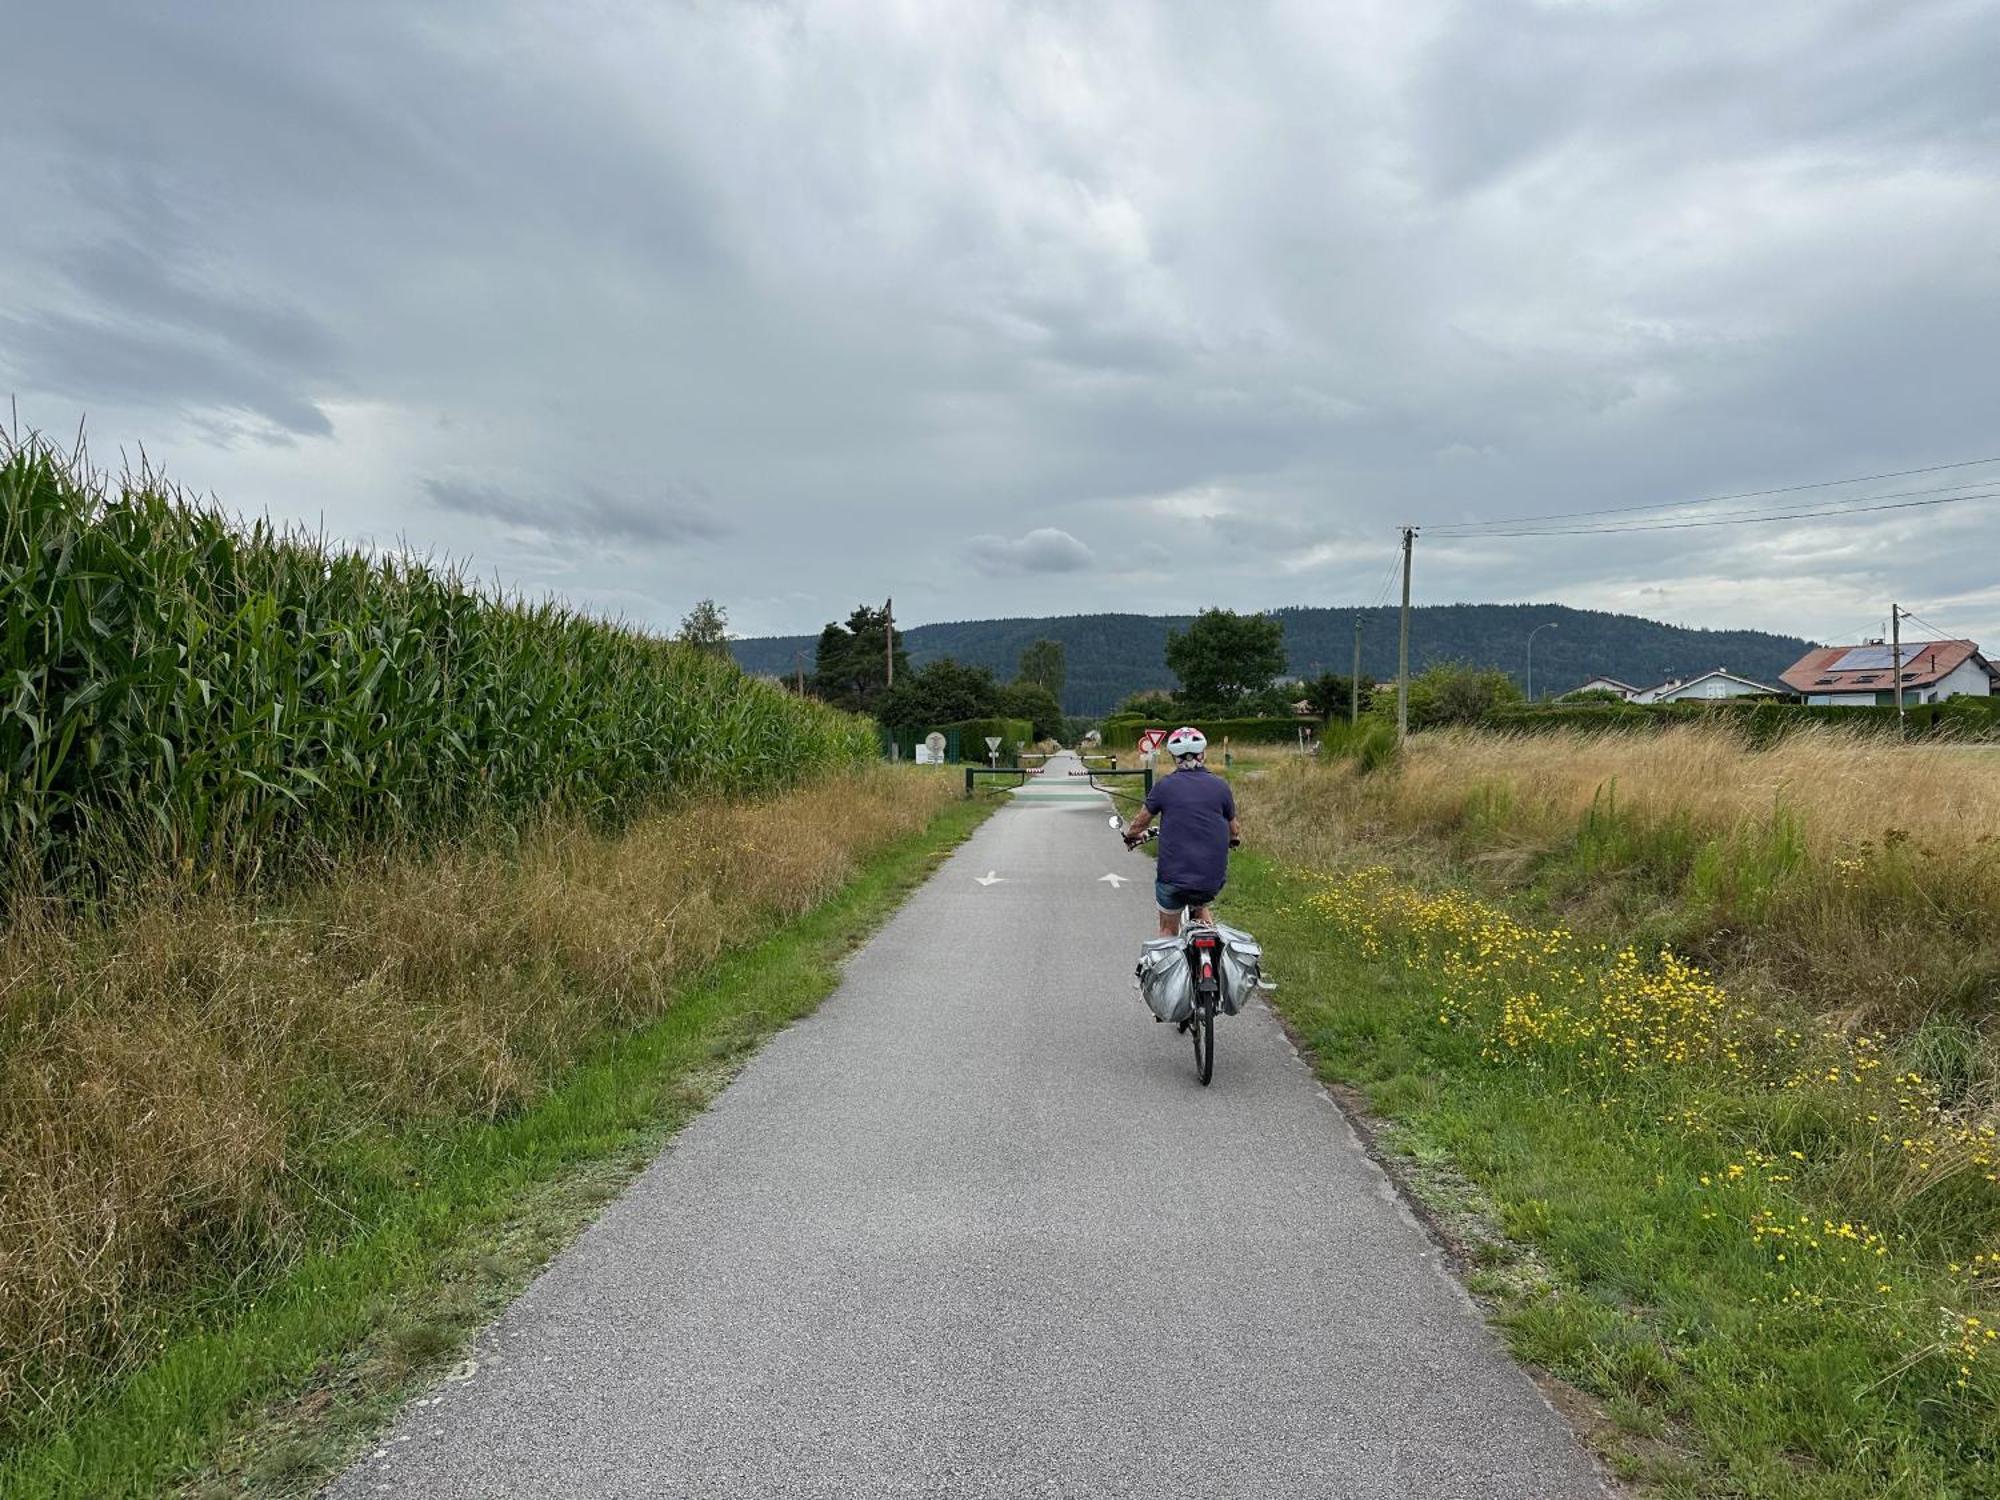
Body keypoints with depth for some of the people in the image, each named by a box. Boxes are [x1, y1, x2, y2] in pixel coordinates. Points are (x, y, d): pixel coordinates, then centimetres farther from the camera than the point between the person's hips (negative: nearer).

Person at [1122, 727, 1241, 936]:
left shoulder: (1164, 786, -4)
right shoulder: (1220, 786, 1)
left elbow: (1138, 825, 8)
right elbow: (1235, 832, 14)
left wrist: (1132, 835, 30)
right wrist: (1234, 839, 37)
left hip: (1173, 876, -2)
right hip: (1214, 879, 2)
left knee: (1168, 930, 19)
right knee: (1201, 903, 34)